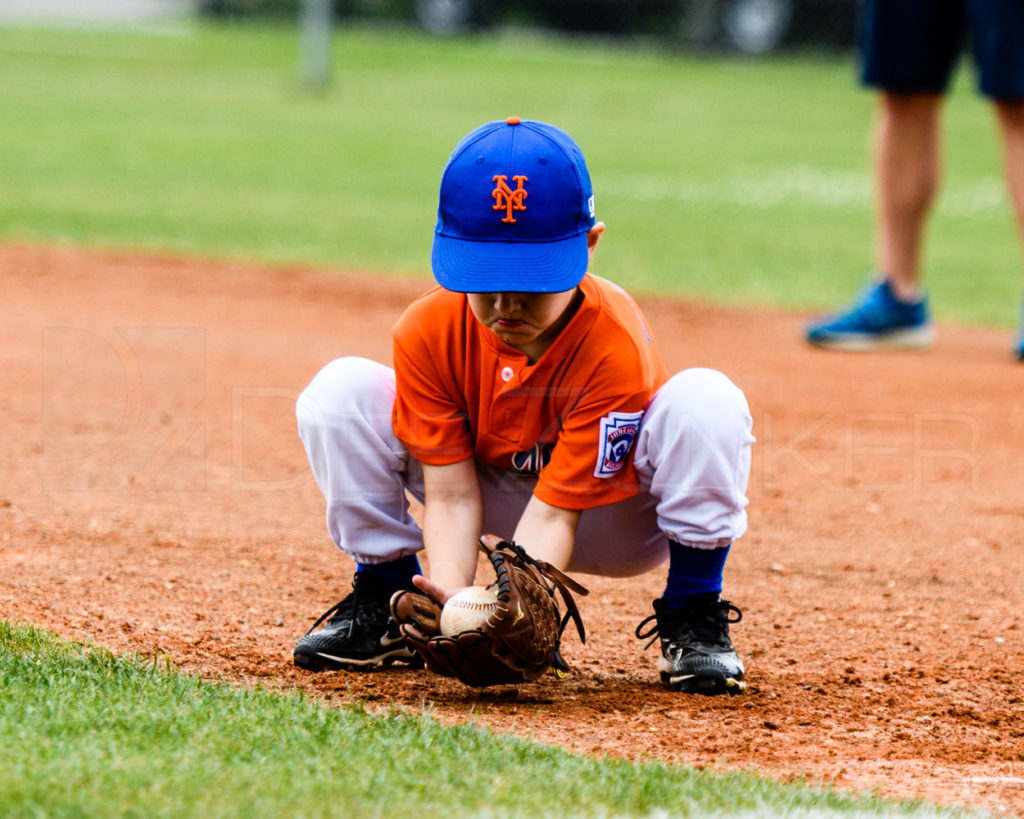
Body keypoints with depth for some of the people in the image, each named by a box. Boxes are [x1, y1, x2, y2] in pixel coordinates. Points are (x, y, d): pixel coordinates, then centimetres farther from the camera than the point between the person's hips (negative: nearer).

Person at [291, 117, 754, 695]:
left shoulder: (616, 346, -33)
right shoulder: (430, 333, -23)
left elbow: (556, 512, -32)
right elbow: (451, 496, -22)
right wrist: (452, 604, -42)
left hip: (613, 521, -3)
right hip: (498, 503, 3)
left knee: (706, 399, -34)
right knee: (342, 391, -18)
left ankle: (693, 620, -15)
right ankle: (386, 603, 1)